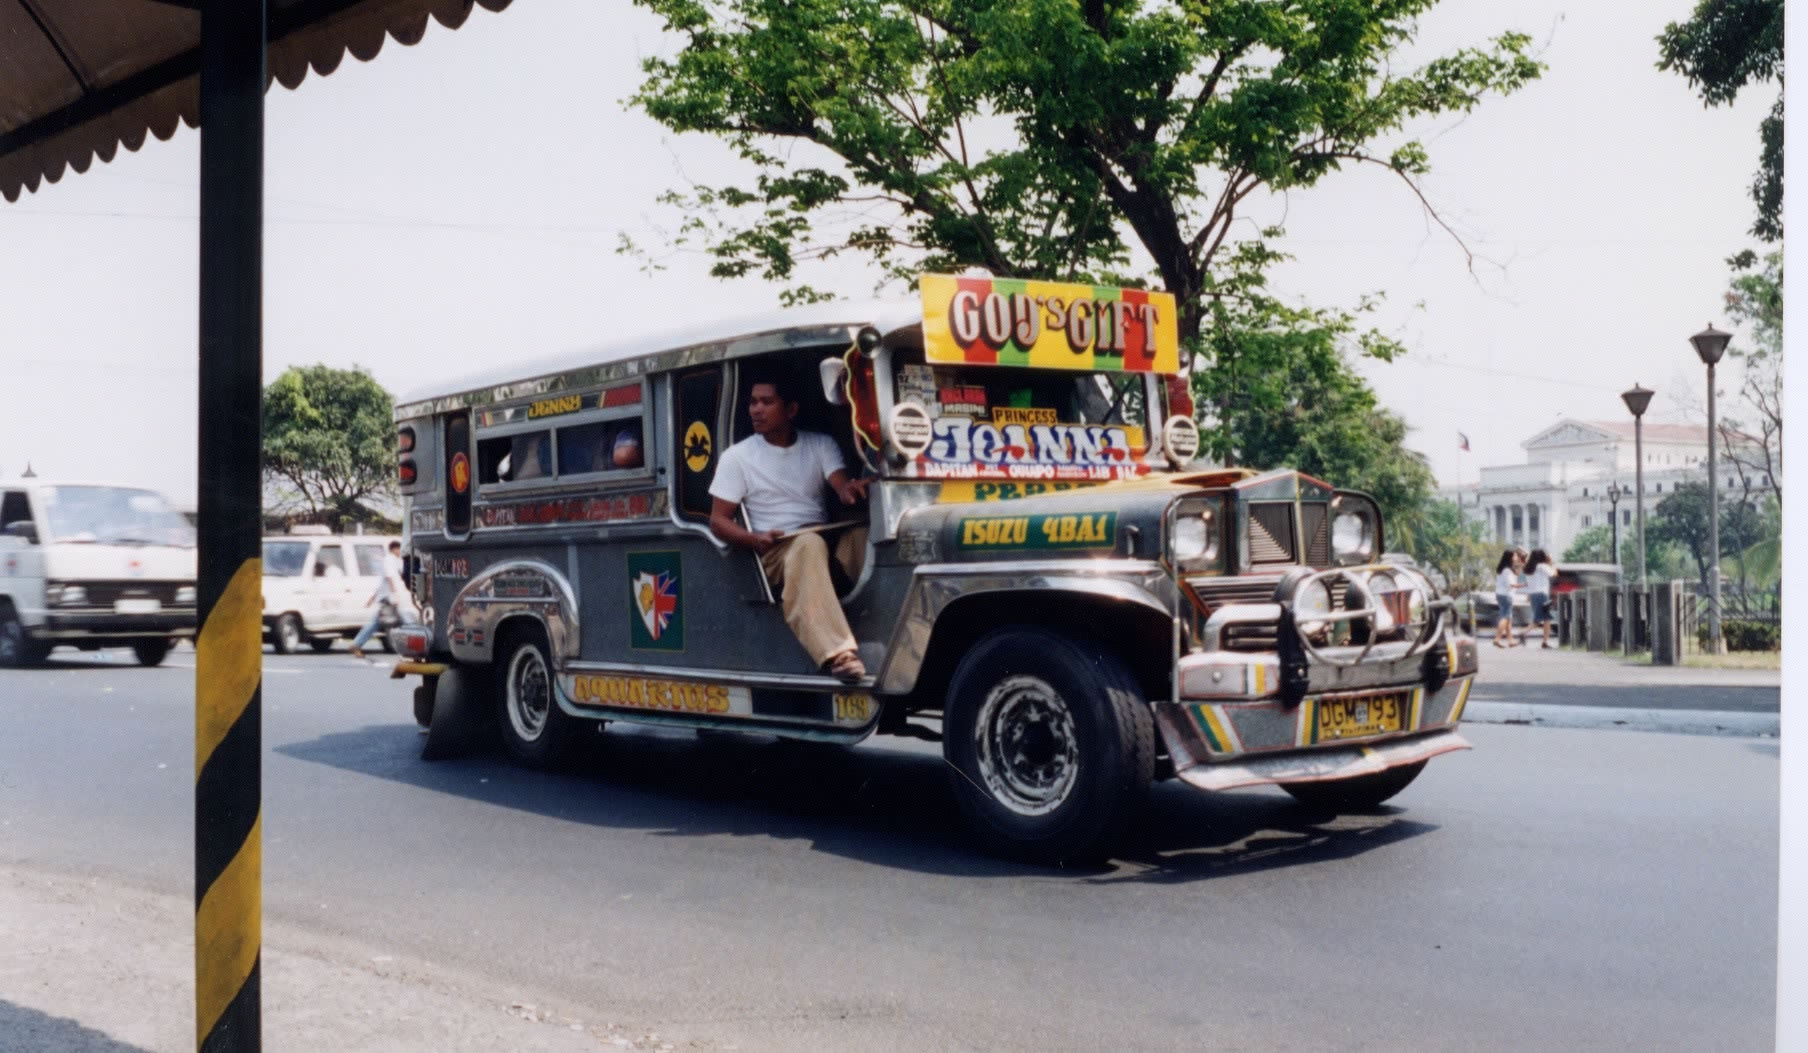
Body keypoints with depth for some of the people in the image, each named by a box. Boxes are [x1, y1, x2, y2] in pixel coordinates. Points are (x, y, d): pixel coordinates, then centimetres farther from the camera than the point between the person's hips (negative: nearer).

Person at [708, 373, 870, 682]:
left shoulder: (821, 444, 14)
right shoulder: (736, 456, 8)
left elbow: (842, 483, -4)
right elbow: (718, 520, 5)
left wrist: (850, 490, -31)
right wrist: (755, 538, -16)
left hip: (830, 542, 3)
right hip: (774, 551, -3)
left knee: (864, 533, -30)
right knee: (809, 546, -38)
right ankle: (837, 653, -53)